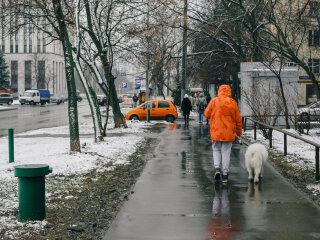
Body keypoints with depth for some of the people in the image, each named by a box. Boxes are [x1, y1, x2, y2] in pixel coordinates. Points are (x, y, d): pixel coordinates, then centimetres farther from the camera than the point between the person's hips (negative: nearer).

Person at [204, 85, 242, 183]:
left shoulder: (214, 101, -5)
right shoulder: (233, 103, -2)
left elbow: (207, 114, 3)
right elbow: (238, 119, 4)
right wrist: (239, 131, 17)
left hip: (216, 132, 0)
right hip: (228, 133, 0)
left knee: (216, 150, 17)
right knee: (226, 152, 5)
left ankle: (217, 169, -2)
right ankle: (225, 175, 5)